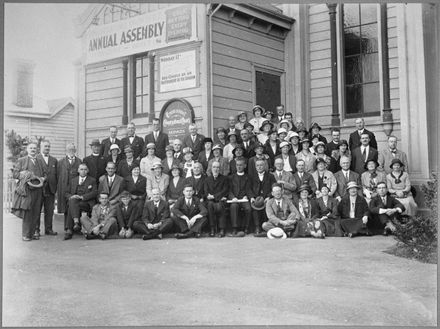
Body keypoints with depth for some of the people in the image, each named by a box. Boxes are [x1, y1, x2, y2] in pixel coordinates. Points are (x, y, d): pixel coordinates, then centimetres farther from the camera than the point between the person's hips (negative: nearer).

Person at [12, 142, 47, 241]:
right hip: (27, 189, -4)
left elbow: (45, 173, 20)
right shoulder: (21, 160, 6)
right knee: (27, 212, -7)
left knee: (36, 213, 3)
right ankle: (25, 235, 0)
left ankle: (32, 233, 12)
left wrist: (43, 178, -3)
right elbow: (15, 174, 0)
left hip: (38, 189, 4)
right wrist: (27, 176, -12)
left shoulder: (40, 161, 17)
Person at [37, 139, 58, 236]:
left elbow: (57, 175, 13)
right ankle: (36, 229, 9)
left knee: (49, 211, 7)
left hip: (51, 189, 4)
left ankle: (48, 229, 14)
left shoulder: (54, 160, 14)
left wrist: (56, 187, 4)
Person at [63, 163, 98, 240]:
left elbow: (95, 193, -2)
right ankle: (76, 222, -45)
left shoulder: (92, 180, 13)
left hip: (87, 203, -3)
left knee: (70, 208, -31)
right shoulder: (73, 180, 24)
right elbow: (67, 193, 18)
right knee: (72, 201, -34)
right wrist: (71, 197, -7)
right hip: (75, 201, 3)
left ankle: (69, 230, -36)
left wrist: (82, 197, -14)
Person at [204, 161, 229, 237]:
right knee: (210, 205, -34)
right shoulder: (207, 179, 19)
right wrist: (208, 196, -14)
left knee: (219, 206, -35)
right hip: (210, 200, 2)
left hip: (220, 200, -1)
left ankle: (222, 229, -31)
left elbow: (225, 191, 1)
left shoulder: (224, 178, 13)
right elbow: (206, 191, 8)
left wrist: (214, 196, -10)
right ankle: (212, 229, -29)